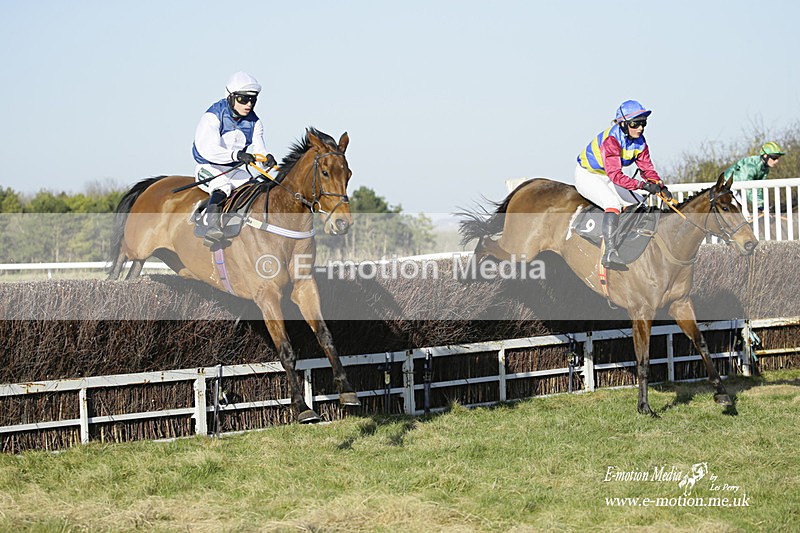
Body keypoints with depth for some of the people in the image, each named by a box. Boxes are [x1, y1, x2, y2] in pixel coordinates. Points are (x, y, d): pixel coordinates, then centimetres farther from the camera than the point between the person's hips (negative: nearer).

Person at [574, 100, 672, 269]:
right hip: (587, 174, -9)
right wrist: (642, 185, -46)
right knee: (613, 204, -31)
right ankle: (610, 253, -39)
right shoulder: (611, 139, -33)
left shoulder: (640, 142, -8)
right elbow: (615, 174, -40)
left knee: (640, 205, 4)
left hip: (605, 179, 9)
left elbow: (647, 168, -5)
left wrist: (661, 186, -24)